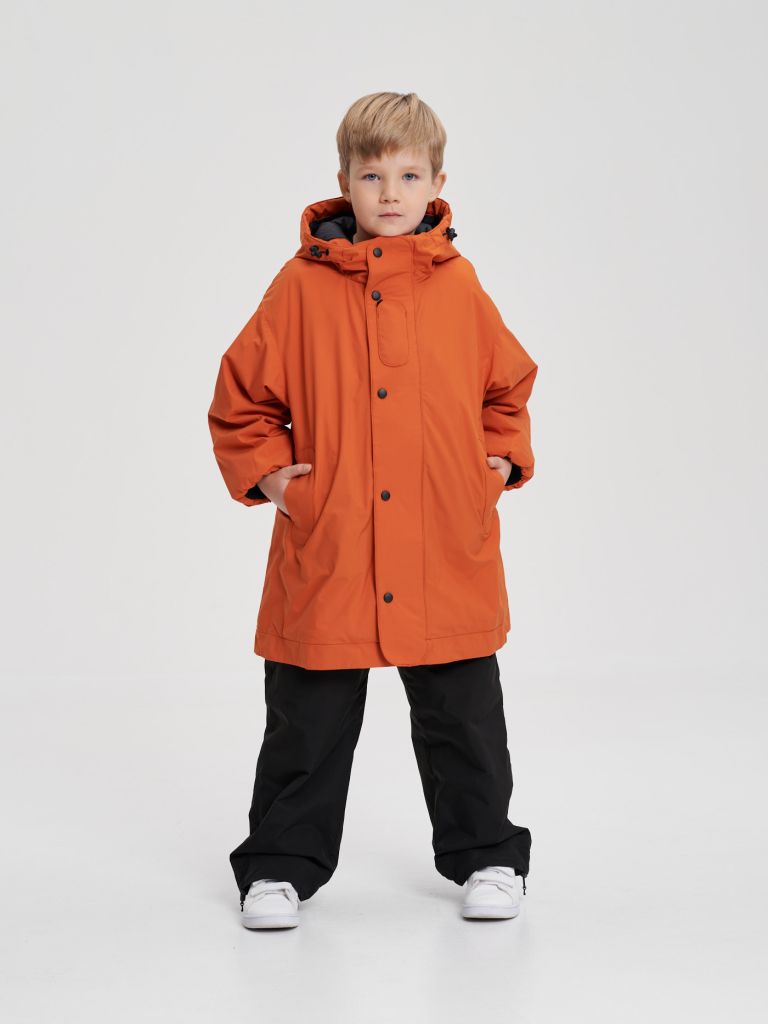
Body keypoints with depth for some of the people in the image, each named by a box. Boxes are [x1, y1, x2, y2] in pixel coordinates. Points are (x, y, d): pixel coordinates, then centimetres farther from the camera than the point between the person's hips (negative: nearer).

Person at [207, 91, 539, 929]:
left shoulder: (458, 284, 3)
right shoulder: (304, 284, -2)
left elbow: (509, 384, 17)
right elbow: (241, 395, 6)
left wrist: (504, 459, 5)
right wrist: (268, 471, -4)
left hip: (449, 559, 1)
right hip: (323, 556, -1)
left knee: (463, 719, 12)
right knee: (307, 726, 8)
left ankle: (485, 856, 28)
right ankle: (282, 864, 23)